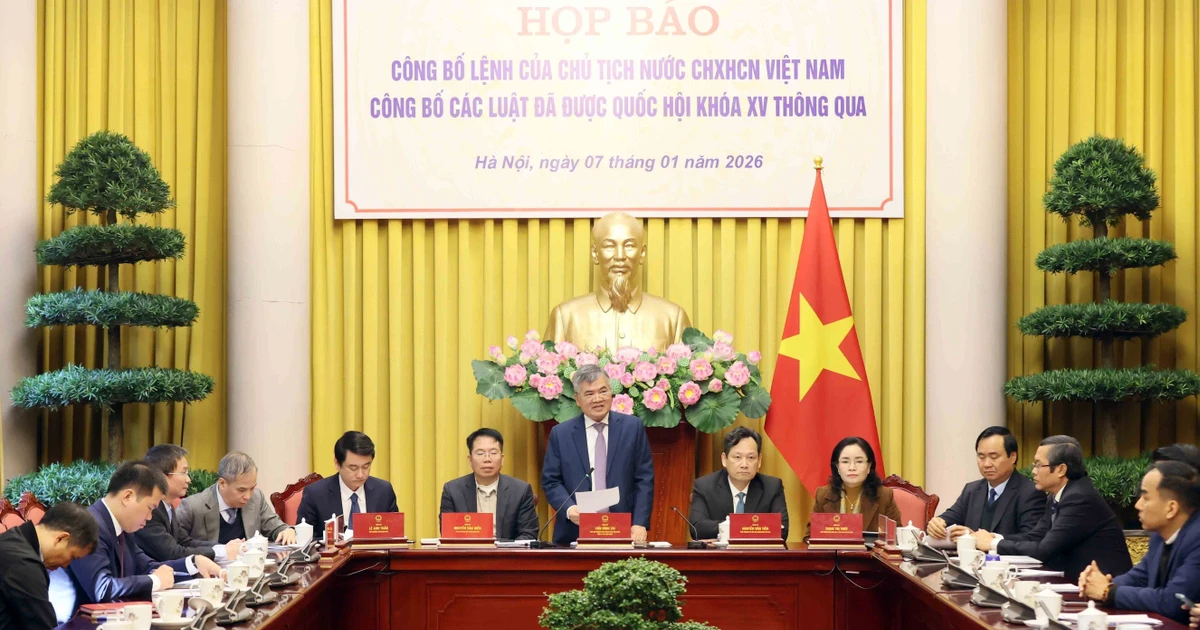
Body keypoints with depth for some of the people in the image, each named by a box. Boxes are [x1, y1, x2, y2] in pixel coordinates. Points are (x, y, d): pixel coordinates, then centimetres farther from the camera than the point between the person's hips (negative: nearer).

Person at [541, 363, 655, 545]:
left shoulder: (632, 427, 5)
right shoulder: (560, 434, 6)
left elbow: (644, 479, 2)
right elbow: (550, 481, 5)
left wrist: (640, 523, -8)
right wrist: (569, 508, -14)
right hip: (576, 532, 0)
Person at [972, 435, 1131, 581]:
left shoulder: (1080, 499, -19)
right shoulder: (1055, 497, 10)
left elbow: (1045, 550, -21)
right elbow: (1034, 539, 6)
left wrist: (994, 543, -11)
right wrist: (994, 539, -10)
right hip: (1078, 580, 8)